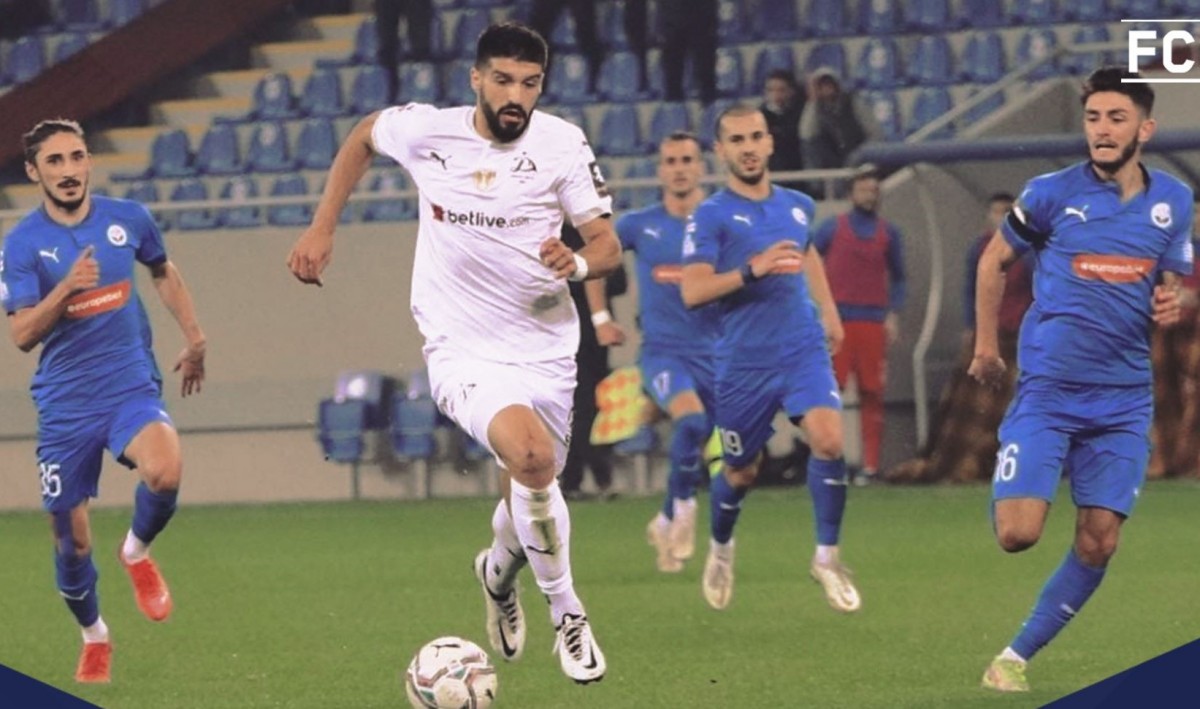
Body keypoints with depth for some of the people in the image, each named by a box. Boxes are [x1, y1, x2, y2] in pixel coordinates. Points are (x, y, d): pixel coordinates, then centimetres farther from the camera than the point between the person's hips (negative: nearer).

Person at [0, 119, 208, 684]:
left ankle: (137, 552, 2)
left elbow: (163, 272, 23)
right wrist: (66, 288, -30)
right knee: (71, 541, 4)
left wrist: (194, 337, 19)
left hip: (132, 389, 1)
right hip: (64, 406, -1)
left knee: (164, 472, -31)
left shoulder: (127, 219, 2)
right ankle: (93, 638, 33)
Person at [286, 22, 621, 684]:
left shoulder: (561, 144, -8)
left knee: (526, 491, 13)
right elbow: (362, 137, 15)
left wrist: (580, 262, -29)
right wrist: (321, 228, 11)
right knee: (531, 456, -28)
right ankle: (566, 611, -10)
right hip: (463, 350, -3)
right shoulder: (425, 131, -8)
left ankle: (500, 567, 51)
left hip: (544, 348, 3)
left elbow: (608, 244, -6)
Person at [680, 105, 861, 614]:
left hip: (804, 349, 3)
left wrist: (829, 311, 33)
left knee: (829, 440, -21)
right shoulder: (711, 217, -8)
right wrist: (753, 271, -29)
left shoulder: (797, 206, 9)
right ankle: (721, 548, 42)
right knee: (741, 471, 10)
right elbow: (693, 291, -18)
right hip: (743, 360, -3)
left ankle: (827, 556, -6)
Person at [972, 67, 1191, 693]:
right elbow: (994, 260, 9)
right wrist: (986, 346, 9)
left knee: (1097, 544, -3)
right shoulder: (1052, 193, -5)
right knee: (1018, 534, -14)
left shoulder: (1172, 201, 4)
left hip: (1123, 399, 3)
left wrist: (1170, 304, -5)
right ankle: (1004, 488, 24)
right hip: (1048, 389, -3)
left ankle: (1017, 656, 12)